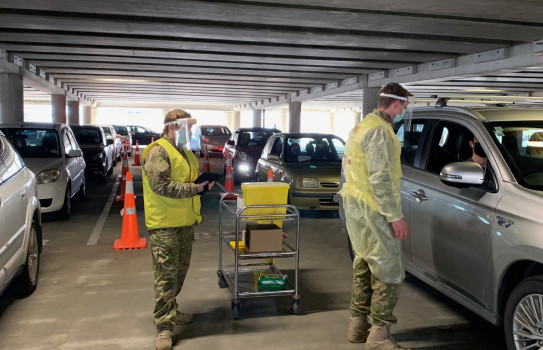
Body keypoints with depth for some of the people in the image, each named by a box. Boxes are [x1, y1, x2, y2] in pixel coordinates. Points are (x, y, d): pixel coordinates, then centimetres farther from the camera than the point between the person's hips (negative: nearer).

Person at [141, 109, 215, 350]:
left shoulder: (185, 153, 17)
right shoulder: (158, 152, -13)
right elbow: (161, 186, -24)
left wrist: (203, 182, 9)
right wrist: (195, 188, -23)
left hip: (185, 222, 9)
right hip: (164, 224, -9)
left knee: (179, 272, 17)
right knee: (166, 275, -7)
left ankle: (169, 312, 33)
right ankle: (164, 327, -1)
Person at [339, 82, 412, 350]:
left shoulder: (361, 126, 17)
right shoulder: (380, 130, -16)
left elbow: (347, 166, 22)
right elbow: (380, 178, -23)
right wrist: (395, 216, -21)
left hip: (355, 207, 10)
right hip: (372, 210, -10)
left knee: (365, 265, 17)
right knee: (389, 272, -3)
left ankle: (358, 326, 26)